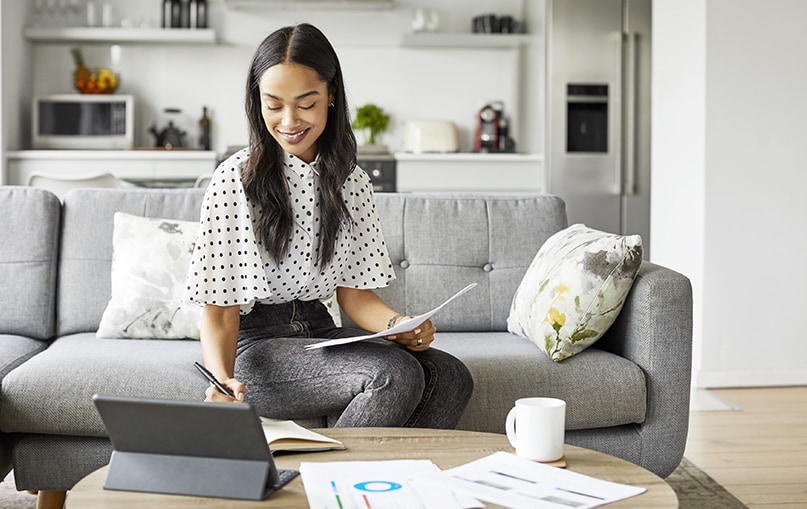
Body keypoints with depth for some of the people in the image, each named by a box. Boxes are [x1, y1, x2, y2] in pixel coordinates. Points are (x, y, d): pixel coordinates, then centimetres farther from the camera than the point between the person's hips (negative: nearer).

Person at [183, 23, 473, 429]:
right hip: (254, 343, -5)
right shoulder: (235, 180, -9)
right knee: (397, 374, -29)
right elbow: (219, 310, -10)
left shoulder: (352, 182, 7)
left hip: (320, 333, 5)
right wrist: (222, 379, -29)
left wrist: (399, 324, -14)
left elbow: (355, 292, 7)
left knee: (449, 376, -20)